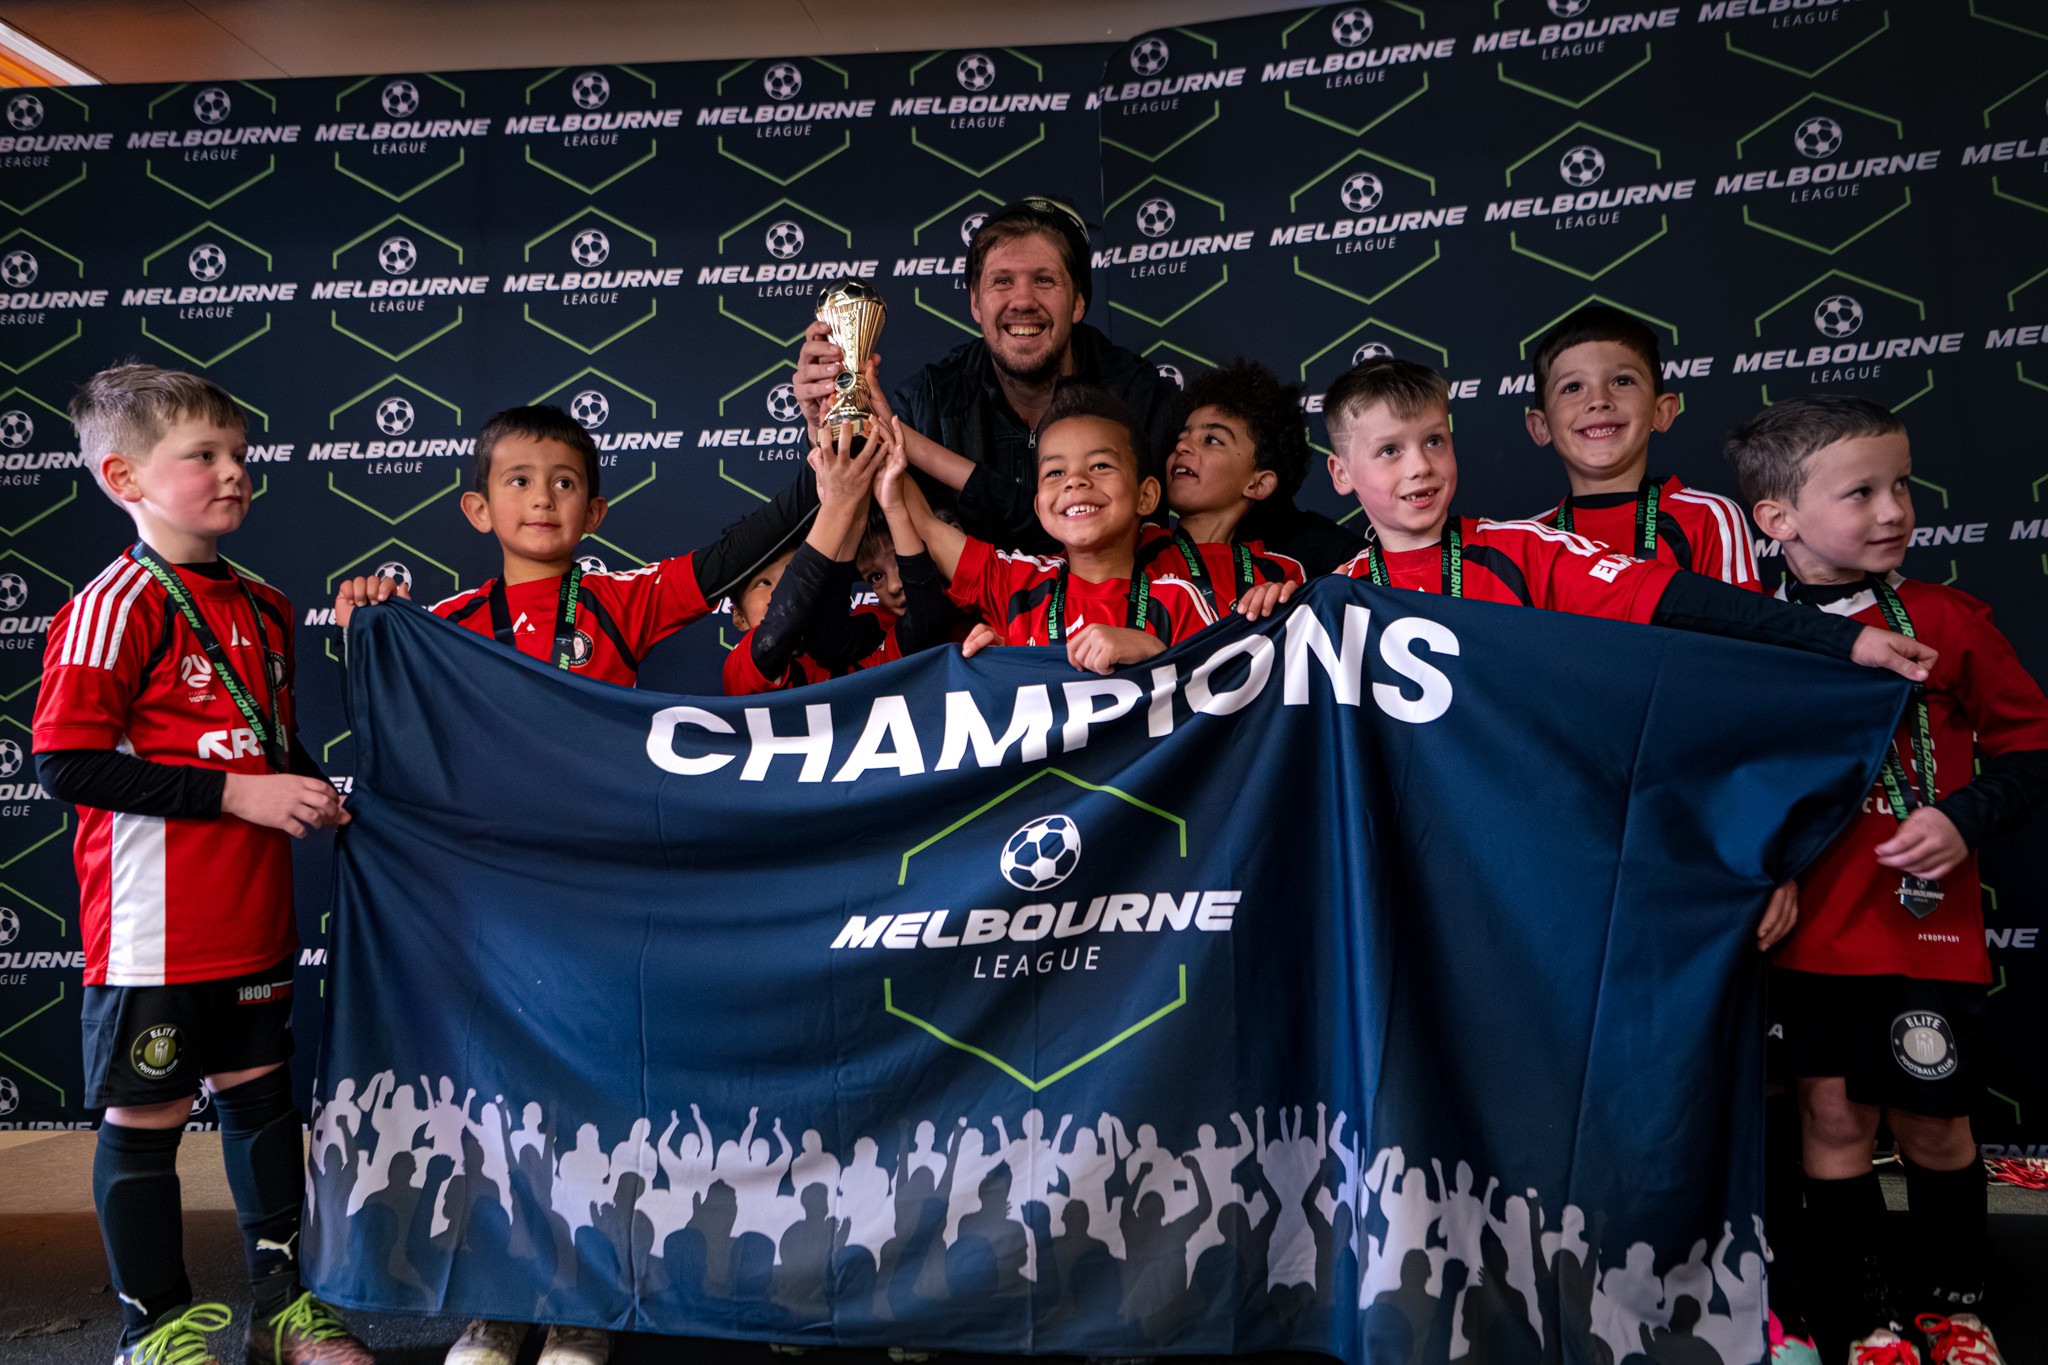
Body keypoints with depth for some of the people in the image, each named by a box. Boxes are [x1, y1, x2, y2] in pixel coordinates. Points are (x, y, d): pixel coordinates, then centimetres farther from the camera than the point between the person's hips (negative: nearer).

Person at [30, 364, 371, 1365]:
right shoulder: (118, 604, -12)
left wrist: (309, 793, 5)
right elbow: (67, 763, -18)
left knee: (261, 1091, 16)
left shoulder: (264, 607, 11)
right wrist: (237, 794, -20)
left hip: (252, 918, 7)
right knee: (148, 1115, 6)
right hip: (157, 926, -7)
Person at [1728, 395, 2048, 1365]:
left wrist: (1966, 819, -13)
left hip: (1928, 926, 0)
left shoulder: (1947, 620, -4)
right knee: (1834, 1116, 9)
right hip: (1810, 930, 0)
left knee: (1931, 1121, 12)